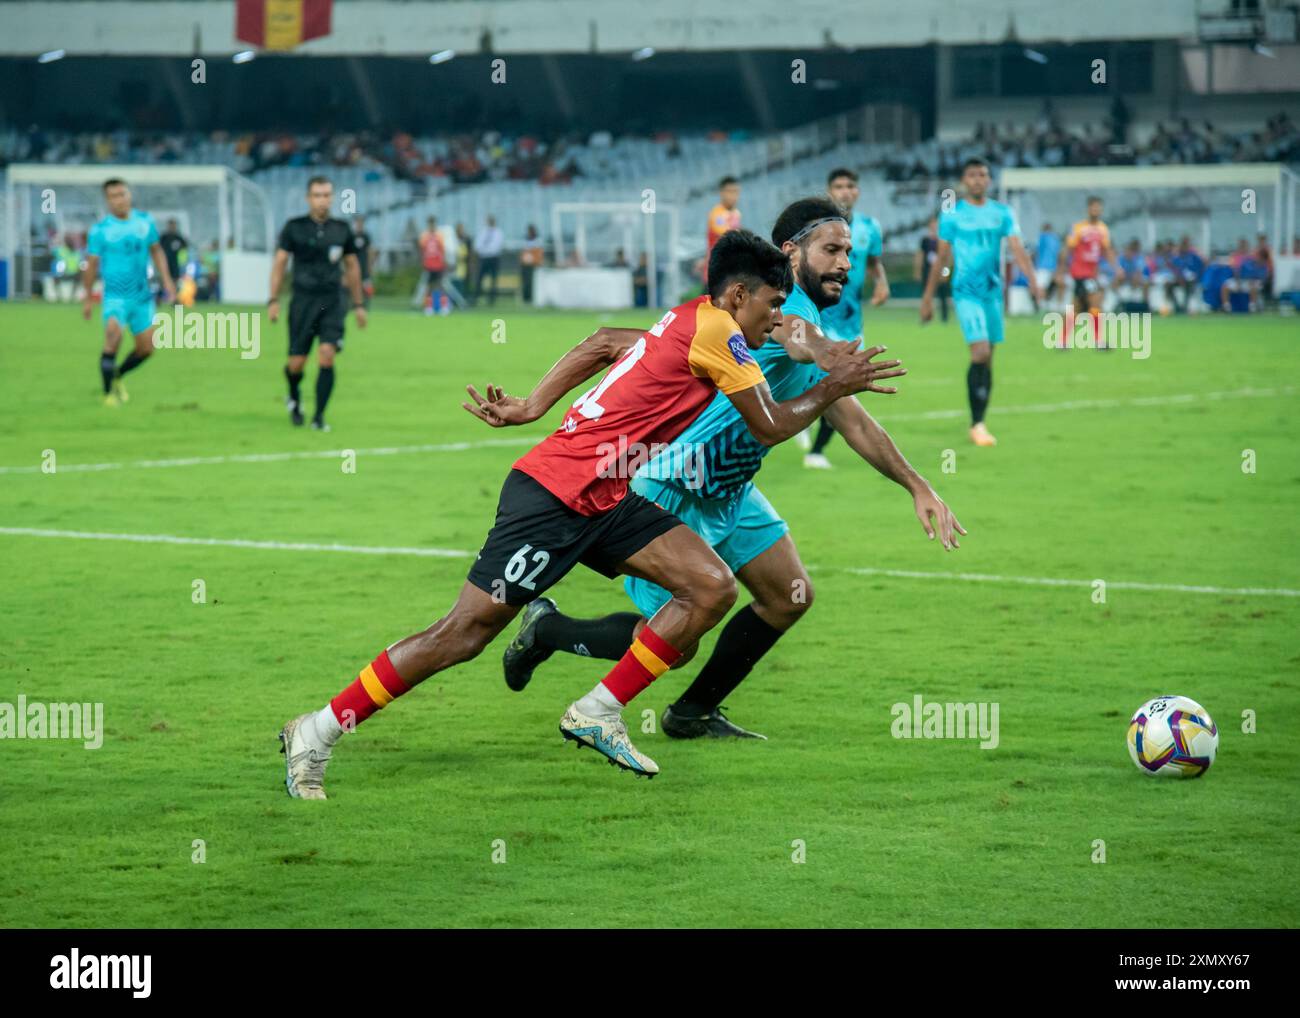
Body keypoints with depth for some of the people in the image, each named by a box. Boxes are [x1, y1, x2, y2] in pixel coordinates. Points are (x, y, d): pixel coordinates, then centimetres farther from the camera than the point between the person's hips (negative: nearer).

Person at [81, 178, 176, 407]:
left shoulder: (145, 221, 3)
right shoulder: (100, 230, -6)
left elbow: (156, 251, 14)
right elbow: (91, 265, 2)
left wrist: (166, 280, 4)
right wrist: (88, 298, 7)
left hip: (142, 296, 4)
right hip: (115, 295, -4)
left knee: (146, 348, 7)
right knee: (113, 333, -27)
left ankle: (117, 377, 35)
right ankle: (109, 393, -16)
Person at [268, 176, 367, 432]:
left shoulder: (342, 229, 7)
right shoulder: (294, 227, 0)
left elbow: (352, 267, 16)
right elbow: (279, 262, 2)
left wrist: (358, 304, 16)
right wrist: (274, 300, -5)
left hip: (332, 302, 1)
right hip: (303, 302, -1)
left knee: (327, 356, -15)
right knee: (297, 363, -1)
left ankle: (319, 417, -6)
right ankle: (294, 398, 33)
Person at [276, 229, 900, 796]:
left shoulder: (685, 323, 15)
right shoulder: (715, 330, -12)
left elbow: (601, 345, 23)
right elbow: (770, 427, -5)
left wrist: (531, 408, 20)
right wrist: (834, 388, 8)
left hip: (601, 500, 10)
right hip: (555, 496, -10)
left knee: (712, 587, -3)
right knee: (466, 633, -7)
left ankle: (598, 713, 3)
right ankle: (317, 734, 1)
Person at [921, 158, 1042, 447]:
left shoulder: (1003, 214, 6)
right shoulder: (952, 215, 0)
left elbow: (1017, 248, -4)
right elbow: (941, 258, 5)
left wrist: (1032, 279, -20)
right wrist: (927, 298, 5)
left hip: (993, 292, 4)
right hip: (966, 293, -4)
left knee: (987, 359, 8)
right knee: (980, 352, -18)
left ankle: (979, 422, 19)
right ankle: (977, 424, -13)